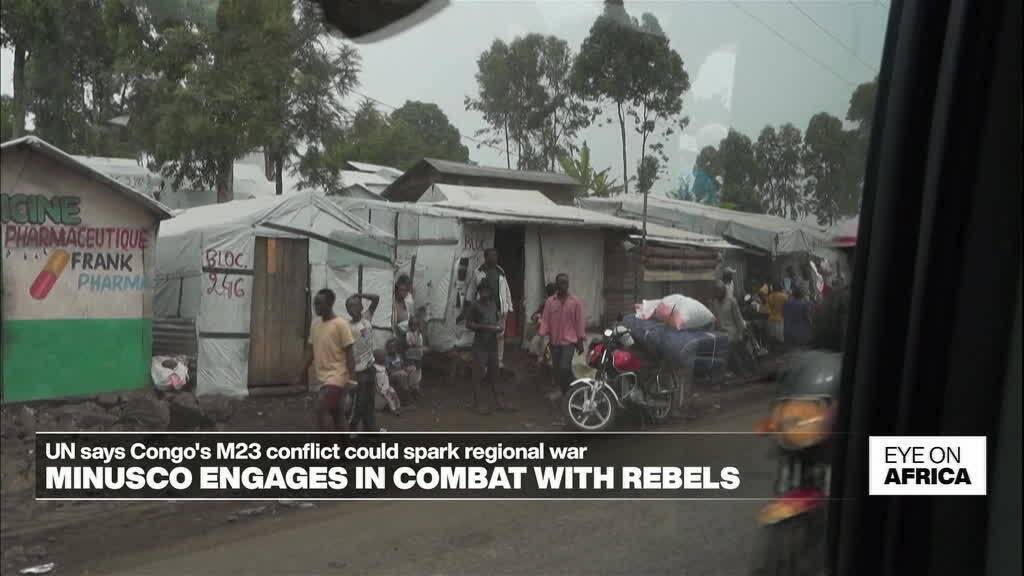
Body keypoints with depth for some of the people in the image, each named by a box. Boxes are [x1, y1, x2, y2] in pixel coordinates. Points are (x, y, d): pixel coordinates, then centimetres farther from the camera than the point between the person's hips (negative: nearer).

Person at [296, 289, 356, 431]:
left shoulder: (340, 324, -12)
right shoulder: (315, 324, 9)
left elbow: (349, 353, -13)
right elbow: (311, 351, 16)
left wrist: (351, 379, -18)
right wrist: (302, 374, 16)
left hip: (337, 377, -7)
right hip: (323, 378, 8)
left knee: (319, 409, -17)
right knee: (337, 414, 11)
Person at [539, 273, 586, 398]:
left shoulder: (575, 302, -3)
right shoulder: (550, 302, 2)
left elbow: (580, 321, -1)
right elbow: (545, 320, 1)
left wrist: (581, 341, -2)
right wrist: (542, 336, -10)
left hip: (569, 341, -3)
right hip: (554, 342, 3)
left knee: (564, 368, -16)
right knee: (557, 370, 9)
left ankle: (570, 392, 3)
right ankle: (564, 392, 24)